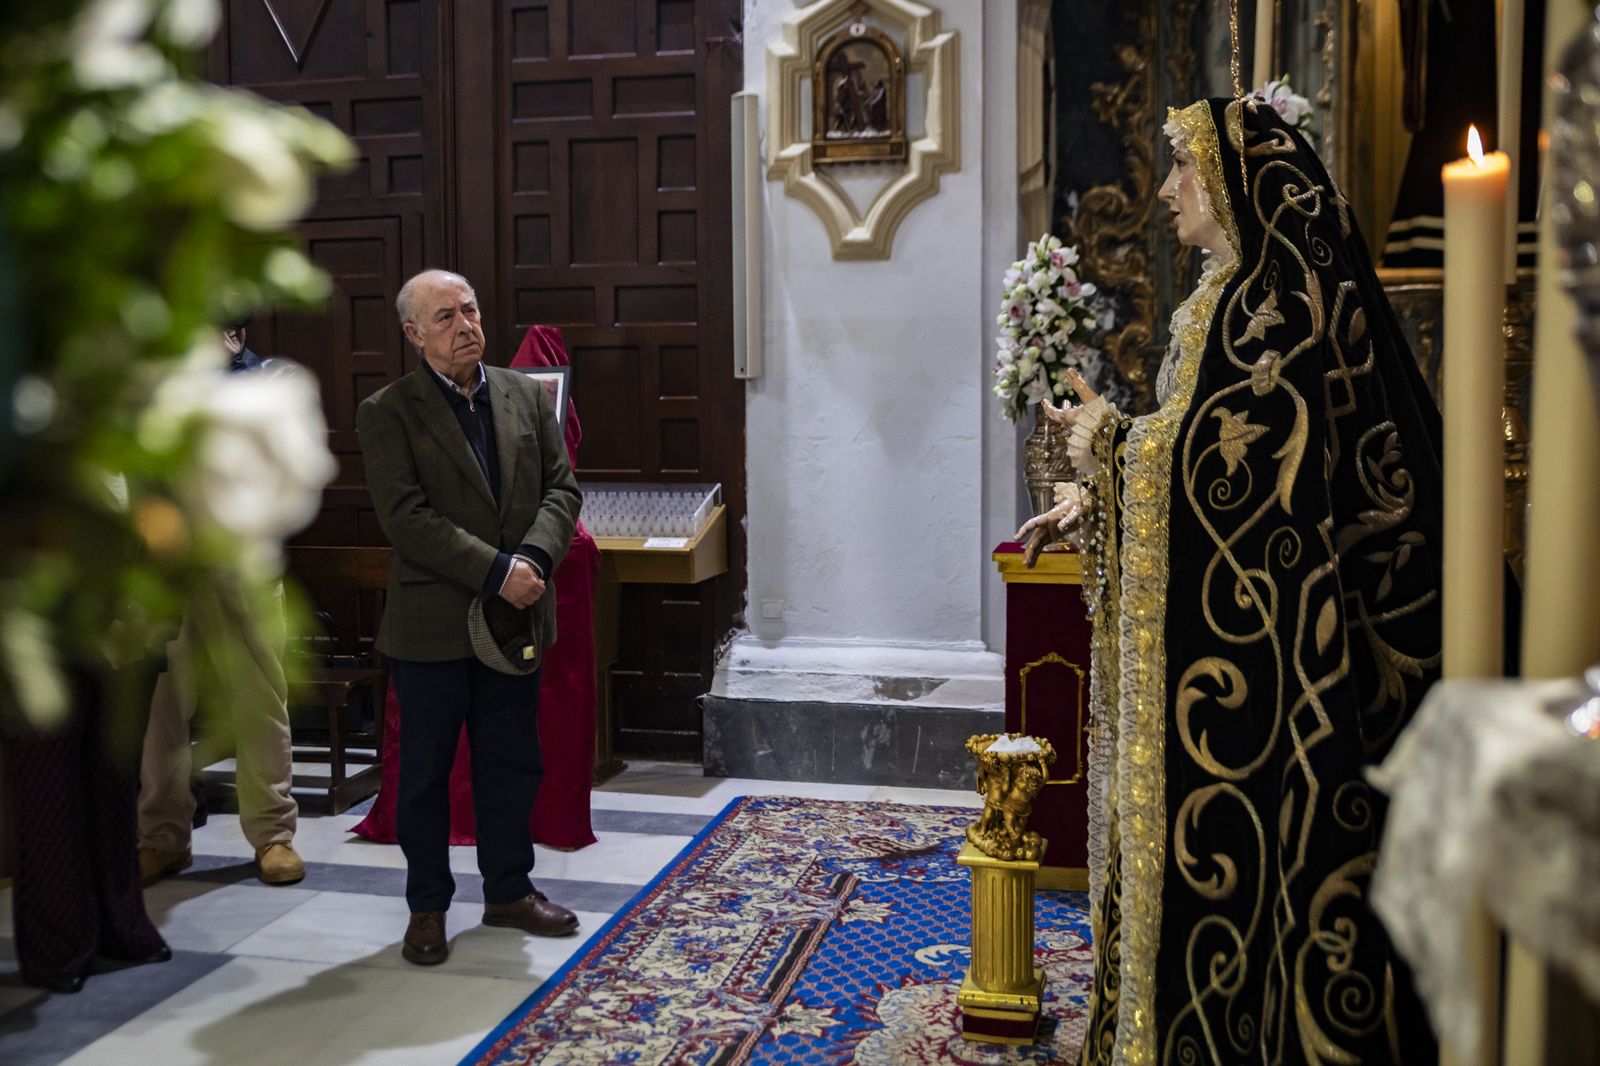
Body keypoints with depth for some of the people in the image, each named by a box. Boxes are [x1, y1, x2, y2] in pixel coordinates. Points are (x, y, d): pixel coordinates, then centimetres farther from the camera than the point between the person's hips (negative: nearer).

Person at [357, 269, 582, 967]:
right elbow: (406, 517, -16)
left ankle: (509, 890, 31)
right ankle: (427, 907, 25)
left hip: (515, 615, 4)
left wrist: (533, 559, -14)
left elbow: (561, 488, 3)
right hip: (432, 626, -4)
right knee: (426, 771, 9)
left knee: (511, 762, 14)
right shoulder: (387, 413, -7)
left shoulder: (526, 396, 7)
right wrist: (495, 571, -21)